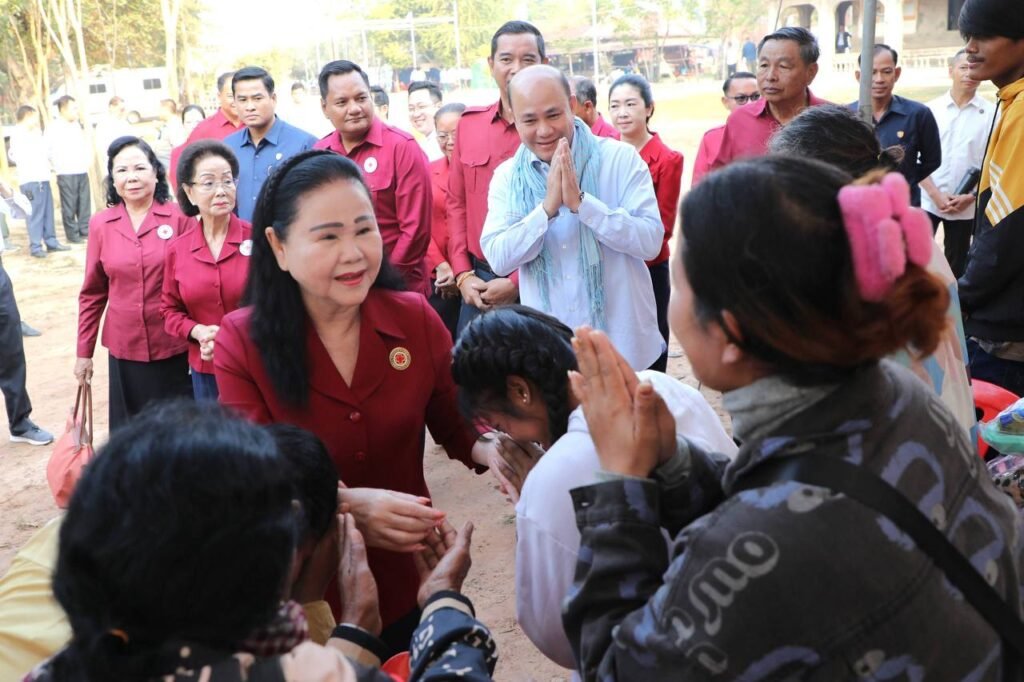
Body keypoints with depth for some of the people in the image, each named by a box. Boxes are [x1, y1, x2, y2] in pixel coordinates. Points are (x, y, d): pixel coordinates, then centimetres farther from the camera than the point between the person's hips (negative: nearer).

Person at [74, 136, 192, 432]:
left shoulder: (180, 218, -6)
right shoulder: (100, 224, 2)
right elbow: (92, 293, 9)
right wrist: (84, 352, 10)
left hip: (175, 348, -2)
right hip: (125, 350, 2)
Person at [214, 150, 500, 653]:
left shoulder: (415, 318, -8)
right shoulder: (242, 341, -14)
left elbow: (455, 423, 2)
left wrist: (491, 451, -21)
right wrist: (345, 504, -38)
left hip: (408, 580, 2)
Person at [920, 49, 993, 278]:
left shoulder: (991, 113, -2)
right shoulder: (930, 109, -1)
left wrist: (971, 196, -9)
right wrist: (936, 194, -9)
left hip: (966, 206, 0)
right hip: (927, 201, 0)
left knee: (956, 266, 10)